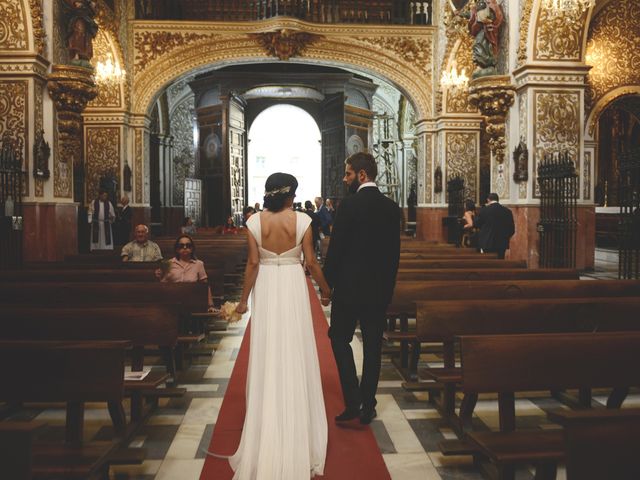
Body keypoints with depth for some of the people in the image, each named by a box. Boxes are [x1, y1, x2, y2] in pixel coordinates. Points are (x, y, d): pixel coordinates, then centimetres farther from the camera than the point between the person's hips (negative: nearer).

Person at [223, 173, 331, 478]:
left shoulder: (254, 221, -7)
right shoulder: (302, 220, -9)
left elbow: (253, 263, -6)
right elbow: (311, 262, -6)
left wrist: (244, 299, 3)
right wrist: (326, 290, 8)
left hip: (266, 289, 1)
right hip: (293, 287, -1)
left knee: (267, 356, 11)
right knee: (295, 355, 11)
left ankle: (267, 435, 22)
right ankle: (297, 428, 23)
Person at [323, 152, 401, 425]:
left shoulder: (349, 204, -13)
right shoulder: (391, 207, 4)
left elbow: (336, 247, -13)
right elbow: (394, 251, 7)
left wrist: (328, 282, -1)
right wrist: (388, 285, 15)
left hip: (349, 285, -5)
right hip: (380, 289, 5)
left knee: (340, 339, 10)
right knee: (373, 346, 11)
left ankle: (352, 402, 3)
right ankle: (367, 408, 19)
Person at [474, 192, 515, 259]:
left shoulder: (484, 210, -8)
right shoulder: (507, 211, 2)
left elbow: (476, 224, 4)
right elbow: (512, 229, 4)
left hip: (487, 244, -3)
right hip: (502, 244, 3)